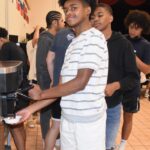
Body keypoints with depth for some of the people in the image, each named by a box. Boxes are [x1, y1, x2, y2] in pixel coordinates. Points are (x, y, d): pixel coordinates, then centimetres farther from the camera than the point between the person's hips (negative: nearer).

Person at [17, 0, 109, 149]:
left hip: (87, 120, -7)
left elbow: (81, 82, -18)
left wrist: (41, 94, -9)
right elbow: (63, 84, 11)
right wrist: (32, 108, 6)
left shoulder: (94, 38, -10)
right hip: (67, 118, 7)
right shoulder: (72, 44, 15)